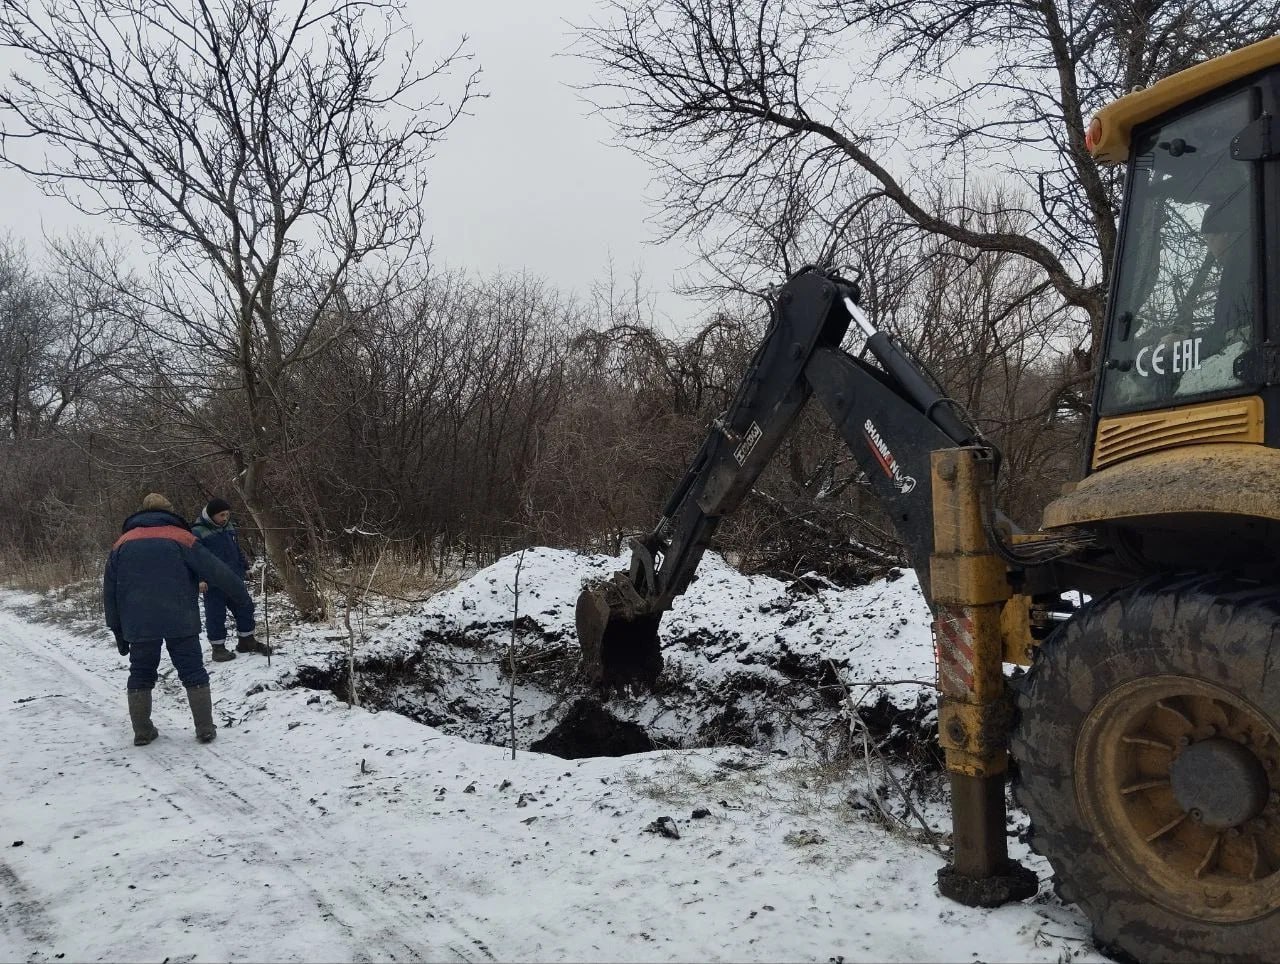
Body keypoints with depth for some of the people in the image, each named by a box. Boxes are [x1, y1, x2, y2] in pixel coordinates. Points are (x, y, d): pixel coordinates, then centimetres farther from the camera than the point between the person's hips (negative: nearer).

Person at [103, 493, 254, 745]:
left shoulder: (122, 543, 13)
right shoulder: (181, 538, 3)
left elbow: (110, 592, 13)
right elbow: (216, 571, -1)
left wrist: (118, 632, 17)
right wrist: (241, 595, 9)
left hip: (138, 626, 2)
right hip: (179, 622, -2)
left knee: (141, 675, 15)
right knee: (193, 673, 5)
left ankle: (142, 731, 15)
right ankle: (205, 729, 4)